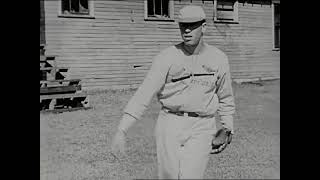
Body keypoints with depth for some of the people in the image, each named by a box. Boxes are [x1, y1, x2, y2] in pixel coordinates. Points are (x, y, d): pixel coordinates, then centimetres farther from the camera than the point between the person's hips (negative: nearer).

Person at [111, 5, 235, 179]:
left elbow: (225, 96, 15)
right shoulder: (166, 57, -6)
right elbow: (144, 93, -13)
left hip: (201, 128, 1)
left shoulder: (218, 58, 1)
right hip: (170, 125, 0)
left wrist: (227, 130, 17)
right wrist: (121, 130, -20)